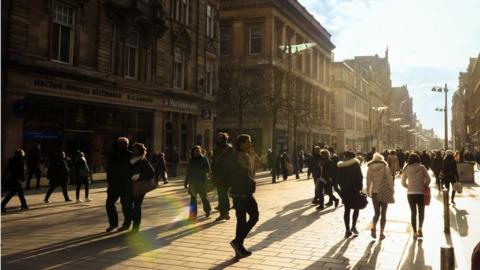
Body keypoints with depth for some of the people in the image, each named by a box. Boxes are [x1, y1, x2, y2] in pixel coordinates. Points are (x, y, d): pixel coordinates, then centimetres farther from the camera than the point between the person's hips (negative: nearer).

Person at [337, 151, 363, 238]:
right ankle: (353, 226, -1)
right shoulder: (355, 164, -7)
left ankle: (347, 230, 8)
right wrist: (360, 187, -2)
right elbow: (360, 177, -10)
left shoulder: (341, 166, 5)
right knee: (356, 208, 12)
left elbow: (338, 179, 8)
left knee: (347, 210, 8)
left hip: (345, 190, 4)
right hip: (354, 190, -4)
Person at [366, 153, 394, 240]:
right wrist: (392, 190, -2)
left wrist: (368, 192, 12)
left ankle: (373, 227, -13)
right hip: (384, 192, -2)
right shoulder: (385, 167, -5)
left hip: (374, 192, 2)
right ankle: (381, 233, 5)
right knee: (383, 213, 7)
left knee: (377, 213, 11)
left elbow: (368, 181, 3)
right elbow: (390, 179, -9)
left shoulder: (370, 168, 2)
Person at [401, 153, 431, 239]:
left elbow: (403, 182, 2)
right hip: (420, 193, -1)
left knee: (413, 212, 10)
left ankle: (415, 232, 11)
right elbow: (428, 179, -6)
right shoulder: (421, 167, -6)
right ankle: (420, 228, -5)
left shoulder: (407, 169, -1)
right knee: (421, 212, 14)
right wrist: (424, 186, 11)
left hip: (410, 193, 2)